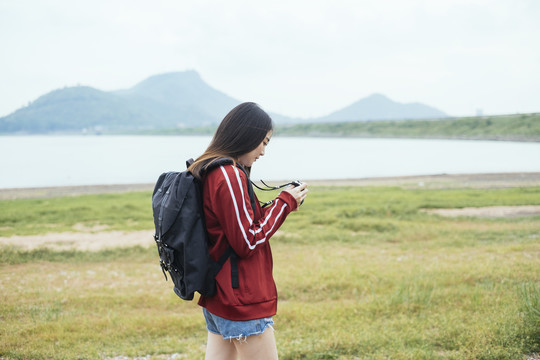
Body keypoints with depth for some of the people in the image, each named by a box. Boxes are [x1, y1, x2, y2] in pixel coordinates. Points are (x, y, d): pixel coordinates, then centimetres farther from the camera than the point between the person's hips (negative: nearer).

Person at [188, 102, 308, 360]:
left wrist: (284, 202, 7)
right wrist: (285, 202, -8)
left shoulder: (208, 172, 11)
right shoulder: (230, 176, -18)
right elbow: (247, 243, -18)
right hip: (241, 300, -9)